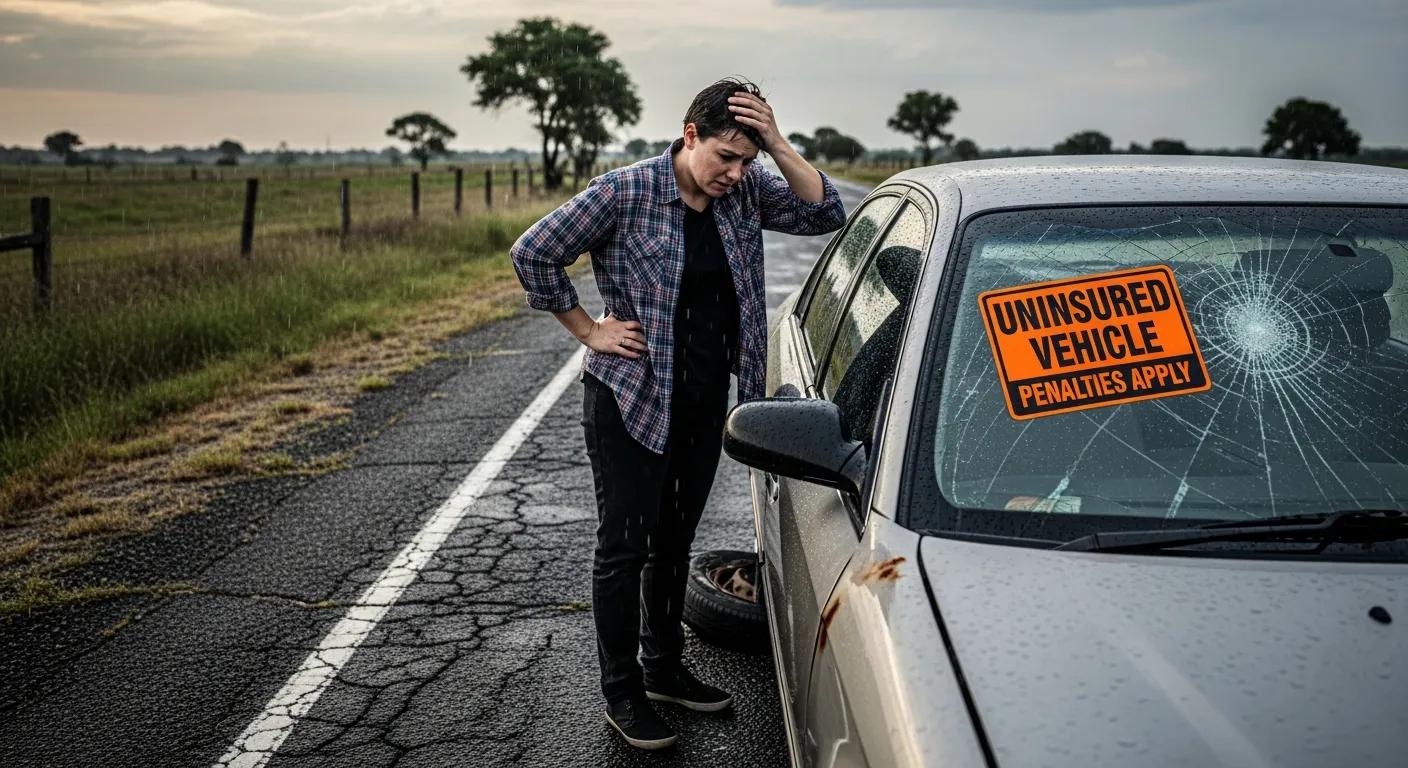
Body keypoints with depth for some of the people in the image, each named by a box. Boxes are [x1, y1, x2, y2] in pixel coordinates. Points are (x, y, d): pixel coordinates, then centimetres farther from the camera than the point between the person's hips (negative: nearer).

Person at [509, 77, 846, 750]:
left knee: (675, 538, 17)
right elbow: (533, 253, -11)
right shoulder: (625, 192, -15)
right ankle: (622, 693, 18)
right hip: (630, 397, -5)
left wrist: (779, 146, -15)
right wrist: (589, 332, -10)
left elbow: (824, 215, -5)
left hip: (706, 398, 6)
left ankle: (664, 669, 34)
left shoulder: (745, 192, 1)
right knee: (624, 544, 3)